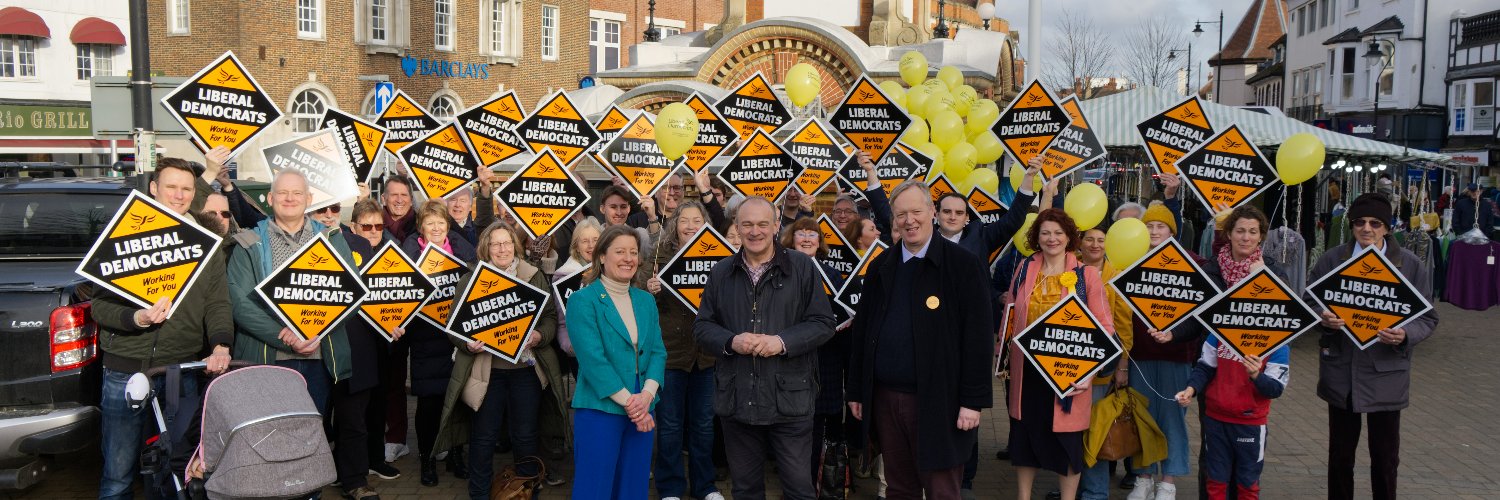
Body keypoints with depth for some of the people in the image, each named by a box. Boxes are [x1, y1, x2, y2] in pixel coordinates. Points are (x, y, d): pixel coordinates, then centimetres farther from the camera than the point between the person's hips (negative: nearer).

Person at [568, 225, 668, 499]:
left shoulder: (646, 300, 11)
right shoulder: (582, 300, -6)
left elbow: (658, 351, 5)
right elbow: (592, 358, -14)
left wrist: (646, 395, -12)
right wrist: (627, 400, -17)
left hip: (641, 411, 5)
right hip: (599, 410, -5)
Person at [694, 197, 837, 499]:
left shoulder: (802, 267, 0)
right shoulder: (721, 272, 8)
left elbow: (823, 323, -2)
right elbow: (702, 327, 9)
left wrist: (783, 341, -17)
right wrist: (730, 341, -12)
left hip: (789, 399, -3)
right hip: (736, 399, 3)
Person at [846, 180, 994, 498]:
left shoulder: (963, 264, -6)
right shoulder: (881, 267, 9)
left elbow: (978, 336, -9)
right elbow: (861, 331, 11)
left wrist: (973, 400, -13)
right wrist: (856, 390, 10)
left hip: (938, 401, -4)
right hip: (885, 397, 5)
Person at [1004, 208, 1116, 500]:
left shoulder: (1086, 275, -4)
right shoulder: (1025, 269, 5)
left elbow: (1103, 326, -6)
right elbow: (1010, 317, 12)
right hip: (1027, 370, 3)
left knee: (1067, 440, 7)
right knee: (1024, 436, 11)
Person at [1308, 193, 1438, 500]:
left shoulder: (1411, 265, -2)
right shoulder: (1330, 260, 1)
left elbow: (1428, 319, 1)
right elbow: (1308, 303, 6)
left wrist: (1406, 335, -20)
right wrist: (1323, 319, -16)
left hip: (1386, 374, -1)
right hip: (1341, 373, 1)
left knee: (1386, 457, 8)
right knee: (1340, 453, 13)